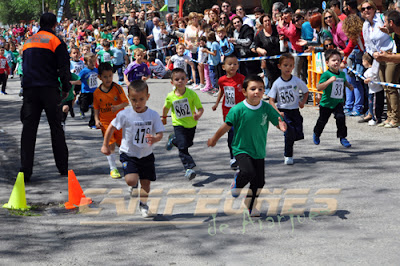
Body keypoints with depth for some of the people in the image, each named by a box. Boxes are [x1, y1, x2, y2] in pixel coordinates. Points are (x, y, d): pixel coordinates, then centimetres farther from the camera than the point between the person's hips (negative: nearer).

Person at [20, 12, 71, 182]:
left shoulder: (28, 42, 17)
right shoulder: (56, 41, -1)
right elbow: (64, 68, -5)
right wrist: (66, 89, 5)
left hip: (29, 90, 4)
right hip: (49, 90, -4)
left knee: (28, 128, 1)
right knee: (56, 127, 6)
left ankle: (25, 171, -6)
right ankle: (63, 168, 12)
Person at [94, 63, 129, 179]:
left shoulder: (117, 88, -8)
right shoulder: (97, 93, -3)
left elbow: (126, 102, -10)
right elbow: (96, 108, 6)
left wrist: (118, 107, -29)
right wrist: (97, 120, -9)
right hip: (105, 122, 0)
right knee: (110, 145, -7)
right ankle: (113, 169, 1)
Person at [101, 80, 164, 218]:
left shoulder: (153, 115, -9)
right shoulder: (124, 115, -13)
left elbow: (160, 133, -7)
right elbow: (112, 128, 0)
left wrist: (155, 138, -30)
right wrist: (105, 145, 4)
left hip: (146, 155, 2)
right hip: (128, 154, -2)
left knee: (146, 183, 7)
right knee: (131, 180, -21)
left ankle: (143, 205, 33)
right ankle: (133, 186, 17)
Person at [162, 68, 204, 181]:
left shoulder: (192, 94, -17)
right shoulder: (170, 97, -12)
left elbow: (200, 108, -16)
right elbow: (166, 108, 9)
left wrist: (198, 114, -38)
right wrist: (164, 118, 23)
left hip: (191, 124, 2)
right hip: (178, 124, -2)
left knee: (188, 143, 22)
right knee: (183, 147, -15)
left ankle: (173, 139, 52)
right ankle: (189, 168, -10)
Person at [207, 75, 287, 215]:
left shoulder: (267, 108, -8)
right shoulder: (238, 109, -15)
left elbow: (278, 121, -5)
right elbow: (226, 126, -4)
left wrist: (281, 125, -30)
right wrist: (214, 139, 7)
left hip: (259, 151, 4)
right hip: (242, 149, -4)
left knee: (259, 182, 8)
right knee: (248, 172, -28)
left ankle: (250, 207, 32)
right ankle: (238, 181, 9)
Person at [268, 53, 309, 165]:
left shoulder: (297, 81, -1)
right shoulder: (277, 83, -4)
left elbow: (306, 92, 14)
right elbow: (271, 100, -5)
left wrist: (303, 102, -4)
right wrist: (278, 112, -18)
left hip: (295, 111, 2)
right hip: (283, 111, -2)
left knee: (298, 134, -7)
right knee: (290, 130, -21)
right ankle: (288, 156, -5)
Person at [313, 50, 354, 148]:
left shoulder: (342, 74, 3)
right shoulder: (326, 74, -17)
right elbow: (319, 87, -26)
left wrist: (349, 85, 7)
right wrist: (330, 80, -35)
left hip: (338, 102, 3)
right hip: (326, 103, -3)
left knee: (341, 117, -19)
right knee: (322, 121, 11)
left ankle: (342, 138, -6)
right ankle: (316, 134, 41)